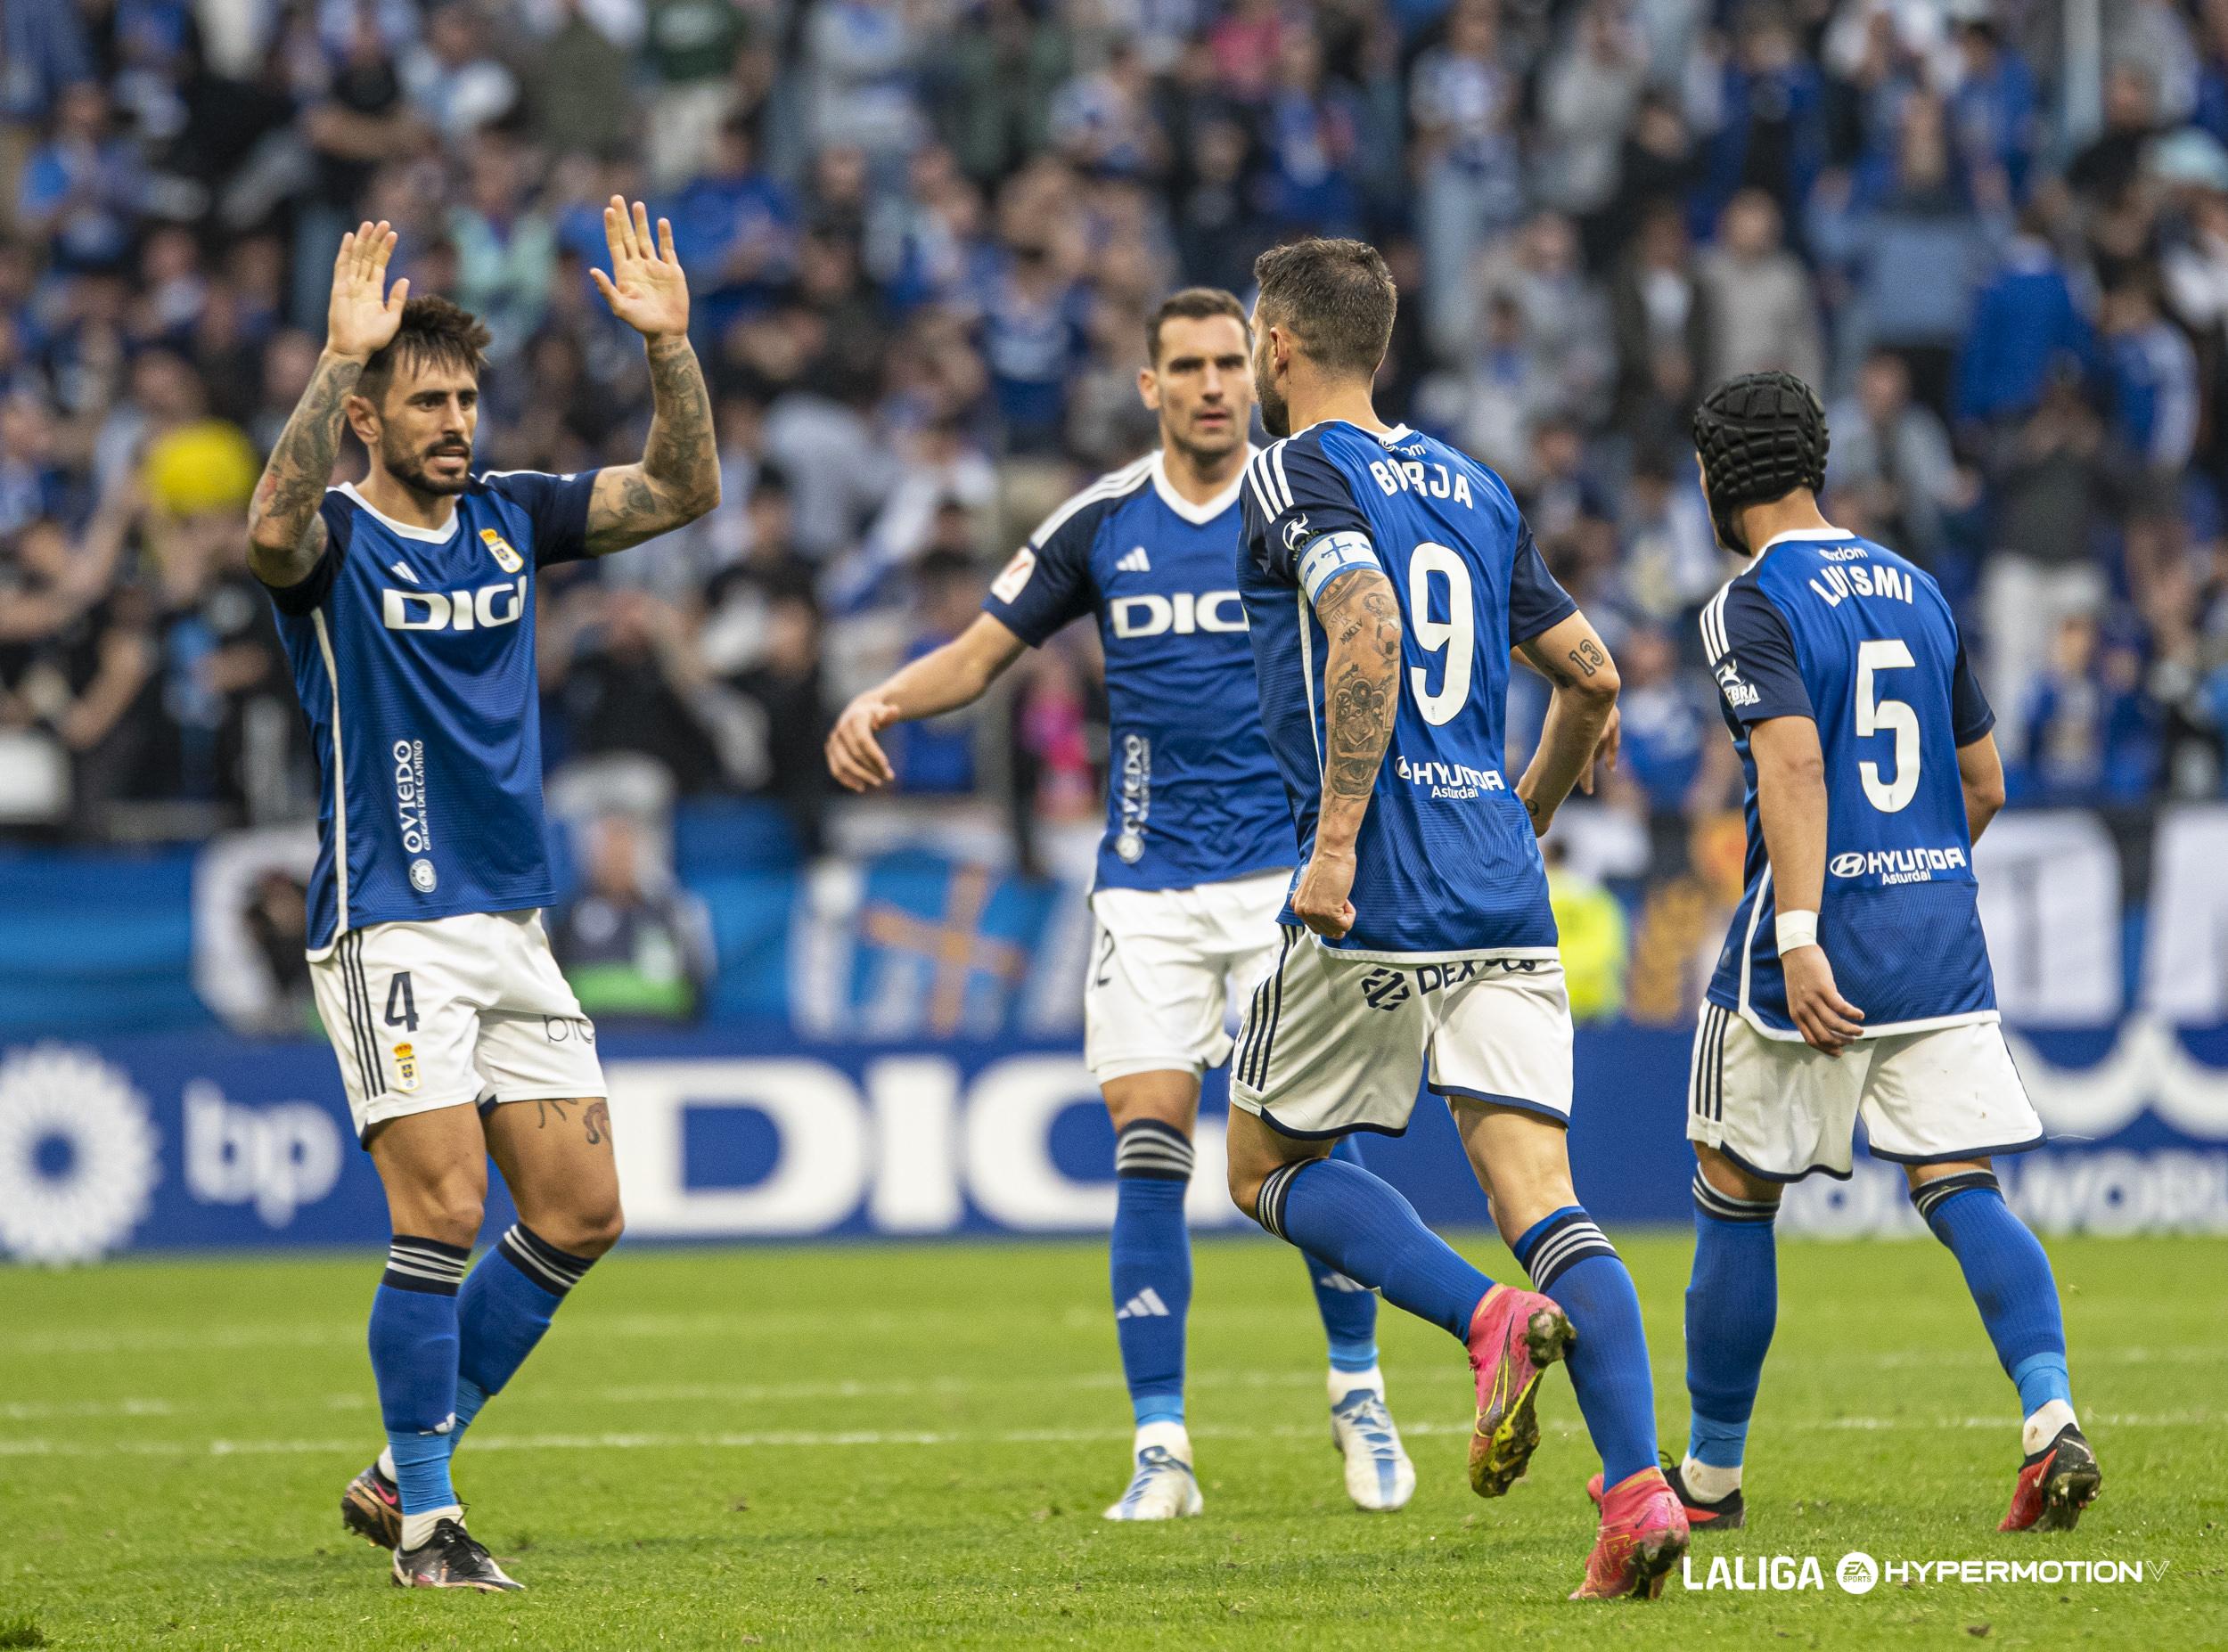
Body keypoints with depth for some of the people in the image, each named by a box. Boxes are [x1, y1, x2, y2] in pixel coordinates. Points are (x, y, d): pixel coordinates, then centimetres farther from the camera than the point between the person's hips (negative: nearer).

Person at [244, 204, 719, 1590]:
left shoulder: (509, 518, 10)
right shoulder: (334, 539, -7)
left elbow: (685, 489, 6)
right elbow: (274, 529, -31)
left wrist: (669, 343, -8)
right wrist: (338, 359, -39)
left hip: (515, 926, 7)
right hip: (390, 925, -7)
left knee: (579, 1213, 4)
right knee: (443, 1216, -14)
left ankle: (407, 1464, 16)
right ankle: (425, 1519, -4)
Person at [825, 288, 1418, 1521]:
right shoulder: (1102, 522, 4)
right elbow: (984, 650, 11)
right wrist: (880, 702, -6)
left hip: (1290, 867, -1)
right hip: (1148, 883, 2)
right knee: (1148, 1148, -6)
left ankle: (1358, 1393, 14)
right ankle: (1161, 1448, -2)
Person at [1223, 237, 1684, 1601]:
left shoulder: (1299, 475, -3)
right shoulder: (1473, 488, 18)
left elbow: (1368, 627, -22)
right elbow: (1593, 676, 20)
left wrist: (1335, 837, -22)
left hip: (1378, 897, -6)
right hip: (1504, 901, 6)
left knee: (1268, 1166, 11)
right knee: (1539, 1190, -2)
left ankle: (1491, 1319, -12)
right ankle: (1641, 1488, -19)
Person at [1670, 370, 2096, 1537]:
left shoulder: (1754, 607, -7)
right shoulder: (1915, 590, 14)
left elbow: (1793, 759, -22)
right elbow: (1985, 785, 18)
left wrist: (1800, 935, -29)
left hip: (1817, 934, -5)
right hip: (1943, 936, 6)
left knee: (1736, 1198, 9)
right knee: (1959, 1188, 0)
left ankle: (1710, 1473, 18)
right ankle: (2050, 1416, -23)